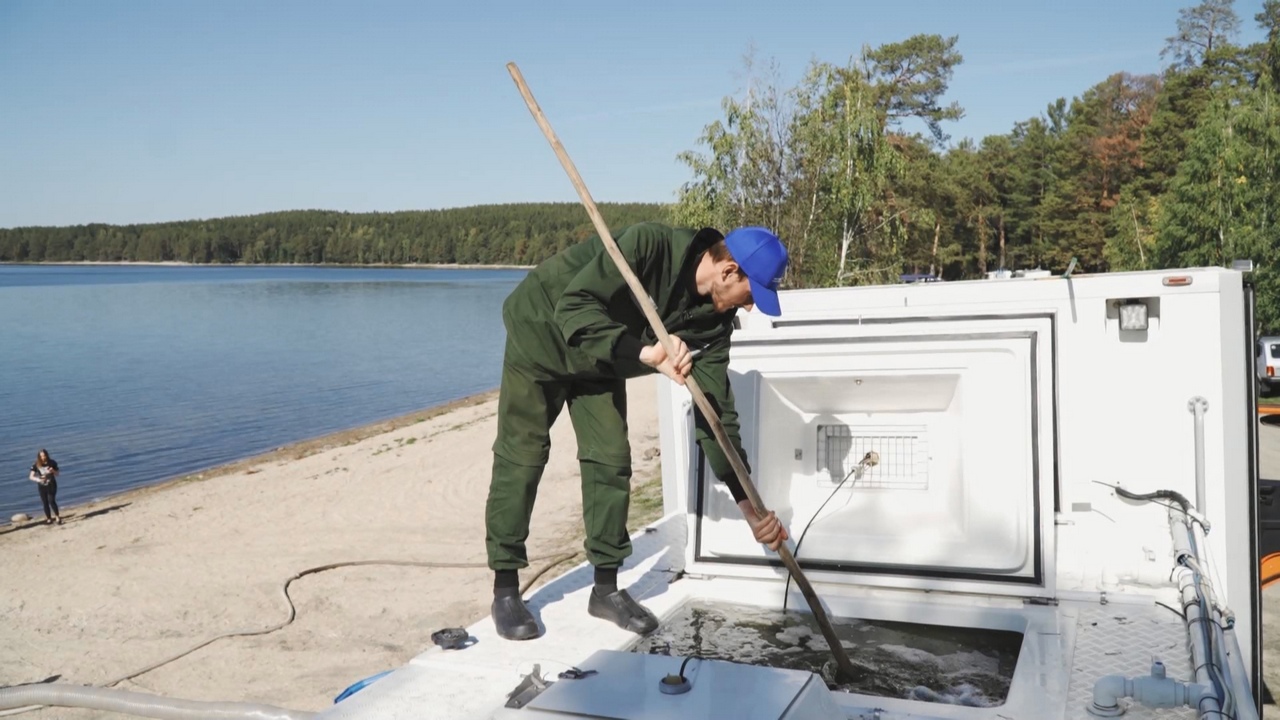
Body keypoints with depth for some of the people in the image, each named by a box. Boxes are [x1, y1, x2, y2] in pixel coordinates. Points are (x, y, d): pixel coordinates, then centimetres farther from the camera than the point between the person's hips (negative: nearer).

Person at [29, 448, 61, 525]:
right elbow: (31, 477, -15)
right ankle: (49, 519, 22)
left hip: (51, 485, -2)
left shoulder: (52, 463, -9)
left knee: (51, 501, -14)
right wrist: (38, 479, -34)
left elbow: (57, 474, 0)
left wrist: (53, 471, -22)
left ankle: (57, 517, 2)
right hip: (42, 486, 2)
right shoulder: (36, 465, -10)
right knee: (45, 503, 8)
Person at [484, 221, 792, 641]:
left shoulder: (714, 320, -16)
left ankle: (606, 589, 12)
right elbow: (575, 309, -39)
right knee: (522, 458, -4)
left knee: (611, 461, 0)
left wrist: (750, 506, -17)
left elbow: (717, 411, -14)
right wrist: (646, 352, -51)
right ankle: (505, 590, 7)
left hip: (601, 361, 6)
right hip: (540, 334, -6)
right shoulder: (650, 244, -35)